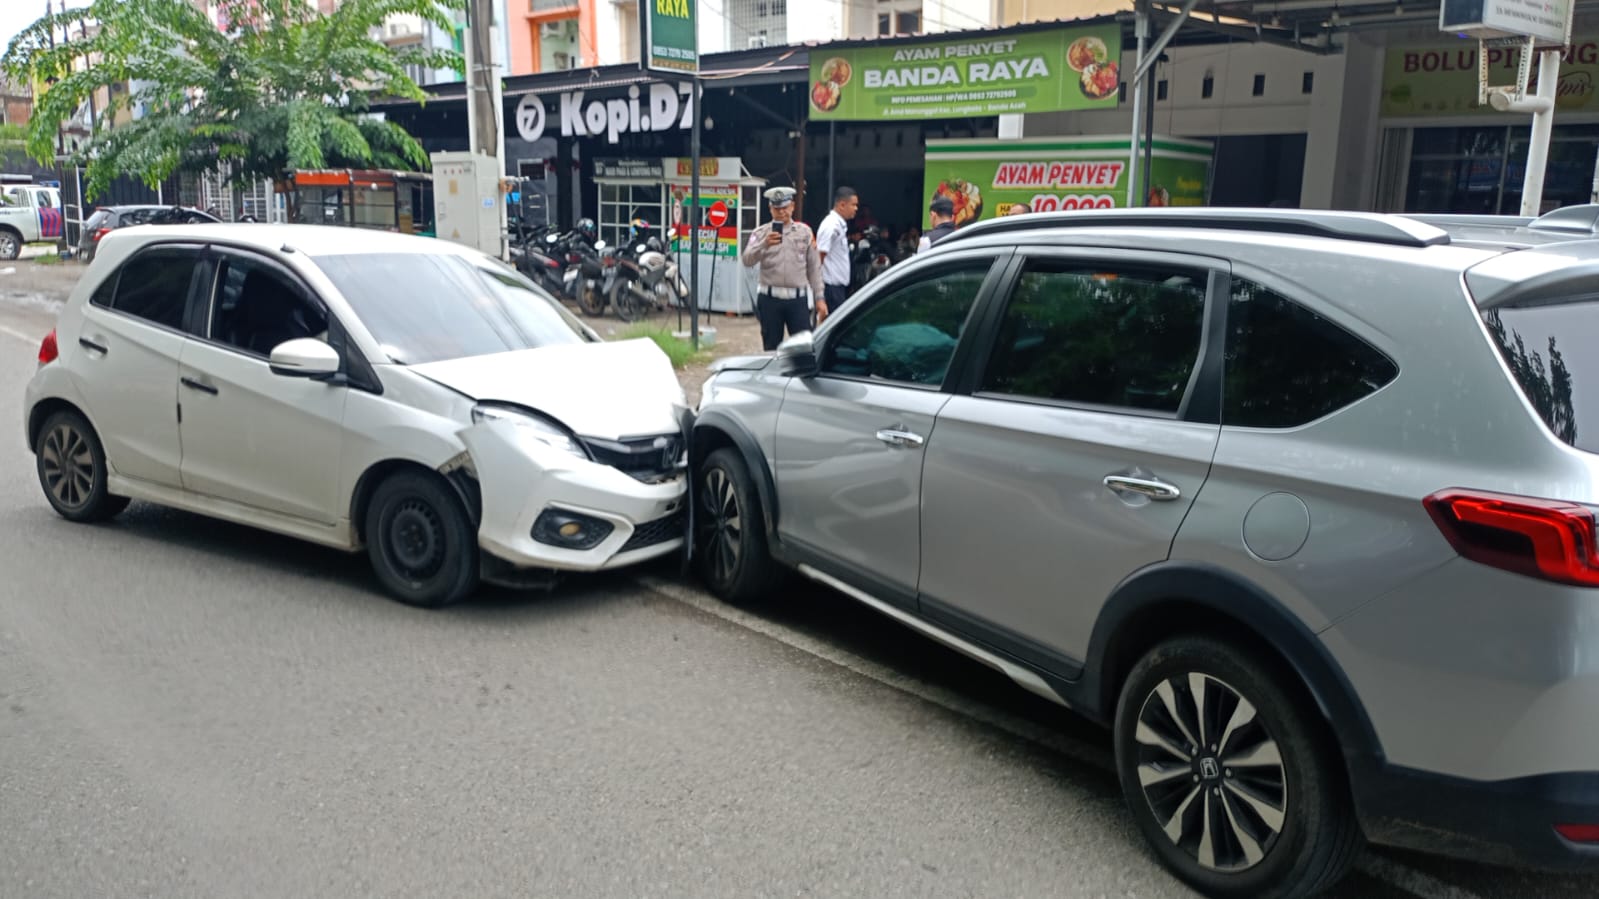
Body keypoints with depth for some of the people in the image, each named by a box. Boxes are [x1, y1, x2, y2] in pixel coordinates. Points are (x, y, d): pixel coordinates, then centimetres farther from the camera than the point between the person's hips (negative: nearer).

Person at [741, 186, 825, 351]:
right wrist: (764, 244, -31)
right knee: (771, 349, 7)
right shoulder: (761, 232, 2)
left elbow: (814, 267, 9)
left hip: (797, 299, 0)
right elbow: (747, 260, -13)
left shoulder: (804, 232, 7)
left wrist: (819, 297, 3)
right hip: (770, 299, 0)